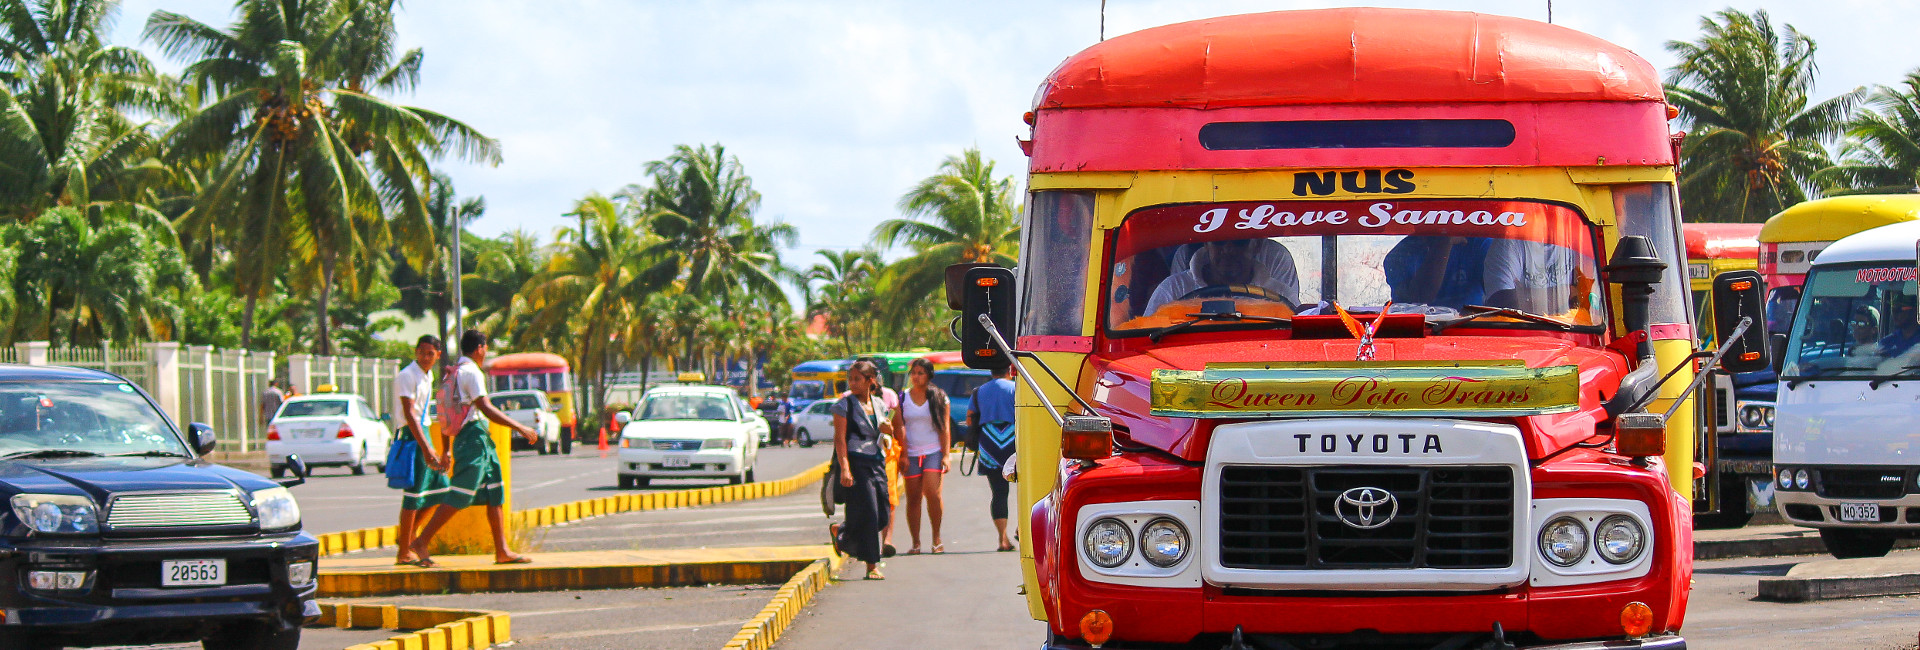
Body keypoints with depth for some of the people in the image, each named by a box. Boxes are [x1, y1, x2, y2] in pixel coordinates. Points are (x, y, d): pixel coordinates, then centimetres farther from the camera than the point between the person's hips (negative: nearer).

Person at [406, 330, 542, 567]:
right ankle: (421, 542, -9)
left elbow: (446, 414, 22)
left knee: (495, 494, 8)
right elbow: (486, 408, -19)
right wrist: (519, 428, -17)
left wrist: (447, 450, 26)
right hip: (474, 437, -10)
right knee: (458, 496, -10)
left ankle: (502, 551, 6)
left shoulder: (454, 373, 19)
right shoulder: (471, 372, -10)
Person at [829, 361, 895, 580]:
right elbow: (840, 439, -10)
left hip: (876, 462, 6)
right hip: (855, 462, -6)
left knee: (882, 515, 4)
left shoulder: (878, 404, 12)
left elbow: (887, 433, 24)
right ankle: (871, 566, -4)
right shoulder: (845, 405, -5)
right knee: (867, 513, -10)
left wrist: (888, 430, -2)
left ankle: (840, 532, 29)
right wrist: (844, 469, -20)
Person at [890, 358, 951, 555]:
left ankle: (937, 539, -3)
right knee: (913, 498, 0)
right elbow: (899, 428, 5)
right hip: (911, 454, 2)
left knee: (932, 494, -16)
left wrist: (946, 455, -3)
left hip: (933, 452, -2)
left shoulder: (939, 397, 6)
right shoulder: (902, 399, 8)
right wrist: (902, 456, -4)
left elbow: (945, 428, 4)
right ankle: (915, 543, 6)